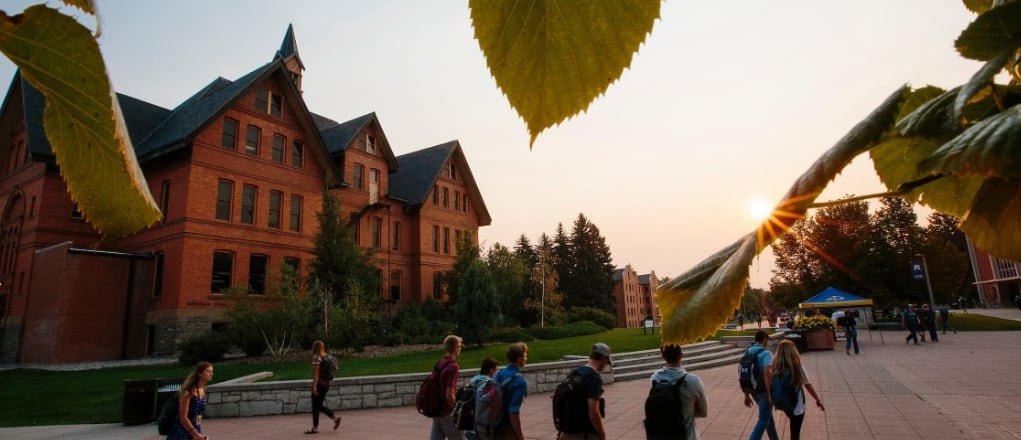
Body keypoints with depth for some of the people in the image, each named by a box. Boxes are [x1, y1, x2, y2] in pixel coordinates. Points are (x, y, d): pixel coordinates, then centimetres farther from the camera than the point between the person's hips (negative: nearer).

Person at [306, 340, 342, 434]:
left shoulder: (316, 358, -14)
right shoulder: (327, 357, 9)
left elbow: (316, 373, -18)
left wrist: (314, 386, -18)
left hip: (319, 384, -8)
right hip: (326, 384, 8)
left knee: (315, 406, 4)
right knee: (320, 405, 17)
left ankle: (315, 428, 11)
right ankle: (335, 418, 10)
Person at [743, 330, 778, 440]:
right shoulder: (766, 353, -15)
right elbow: (767, 374, -29)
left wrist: (746, 395, 14)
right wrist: (771, 393, -25)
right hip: (764, 390, -7)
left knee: (767, 415, 25)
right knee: (763, 420, -1)